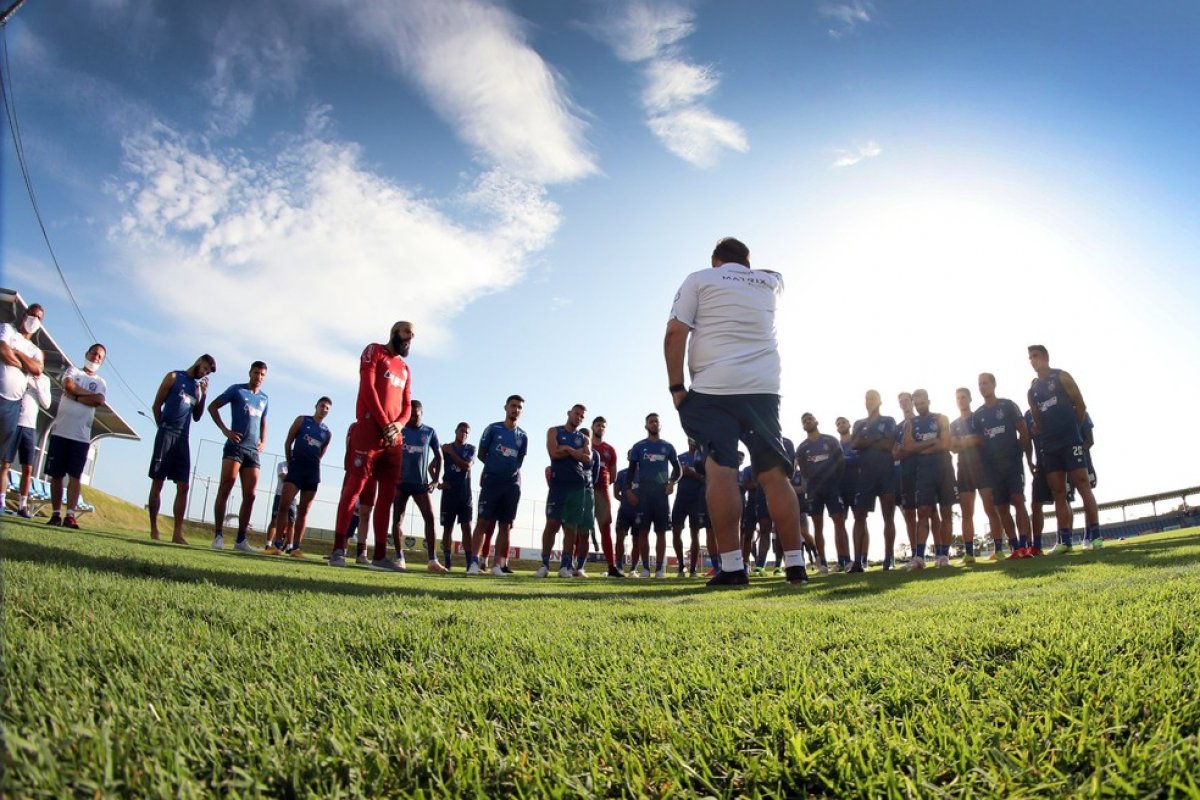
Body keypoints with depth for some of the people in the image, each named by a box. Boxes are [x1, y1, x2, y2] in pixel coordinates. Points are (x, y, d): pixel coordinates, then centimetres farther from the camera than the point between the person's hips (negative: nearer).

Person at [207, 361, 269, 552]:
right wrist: (225, 430, -9)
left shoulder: (264, 398, 17)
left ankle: (241, 540, 5)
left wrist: (263, 442, 9)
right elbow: (213, 407, 3)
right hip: (235, 446, -5)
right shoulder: (237, 389, 3)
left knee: (250, 496, 1)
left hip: (253, 451, 5)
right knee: (224, 489, -12)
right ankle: (218, 535, -8)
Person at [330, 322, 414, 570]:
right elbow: (368, 387, -7)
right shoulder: (374, 351, 6)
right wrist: (385, 424, -13)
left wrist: (399, 424, -6)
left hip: (394, 437, 7)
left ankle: (380, 555, 4)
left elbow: (407, 405, 17)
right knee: (354, 486, -10)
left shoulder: (405, 369, 24)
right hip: (369, 430, -7)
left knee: (387, 494, 3)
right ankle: (338, 550, -9)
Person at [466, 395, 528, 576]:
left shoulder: (522, 437, 10)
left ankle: (498, 564, 6)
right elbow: (481, 454, 4)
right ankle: (474, 562, -9)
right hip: (491, 482, -4)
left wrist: (510, 470, 6)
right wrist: (495, 466, 7)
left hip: (512, 484, 4)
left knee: (505, 525, 3)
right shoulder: (493, 429, 1)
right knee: (484, 521, -8)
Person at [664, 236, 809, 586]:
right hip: (764, 387, 4)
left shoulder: (699, 280, 9)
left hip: (714, 388, -3)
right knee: (775, 474, 3)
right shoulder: (768, 282, 20)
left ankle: (732, 567, -15)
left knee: (720, 470, -9)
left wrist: (676, 386, 0)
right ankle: (796, 565, 1)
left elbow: (675, 333, -3)